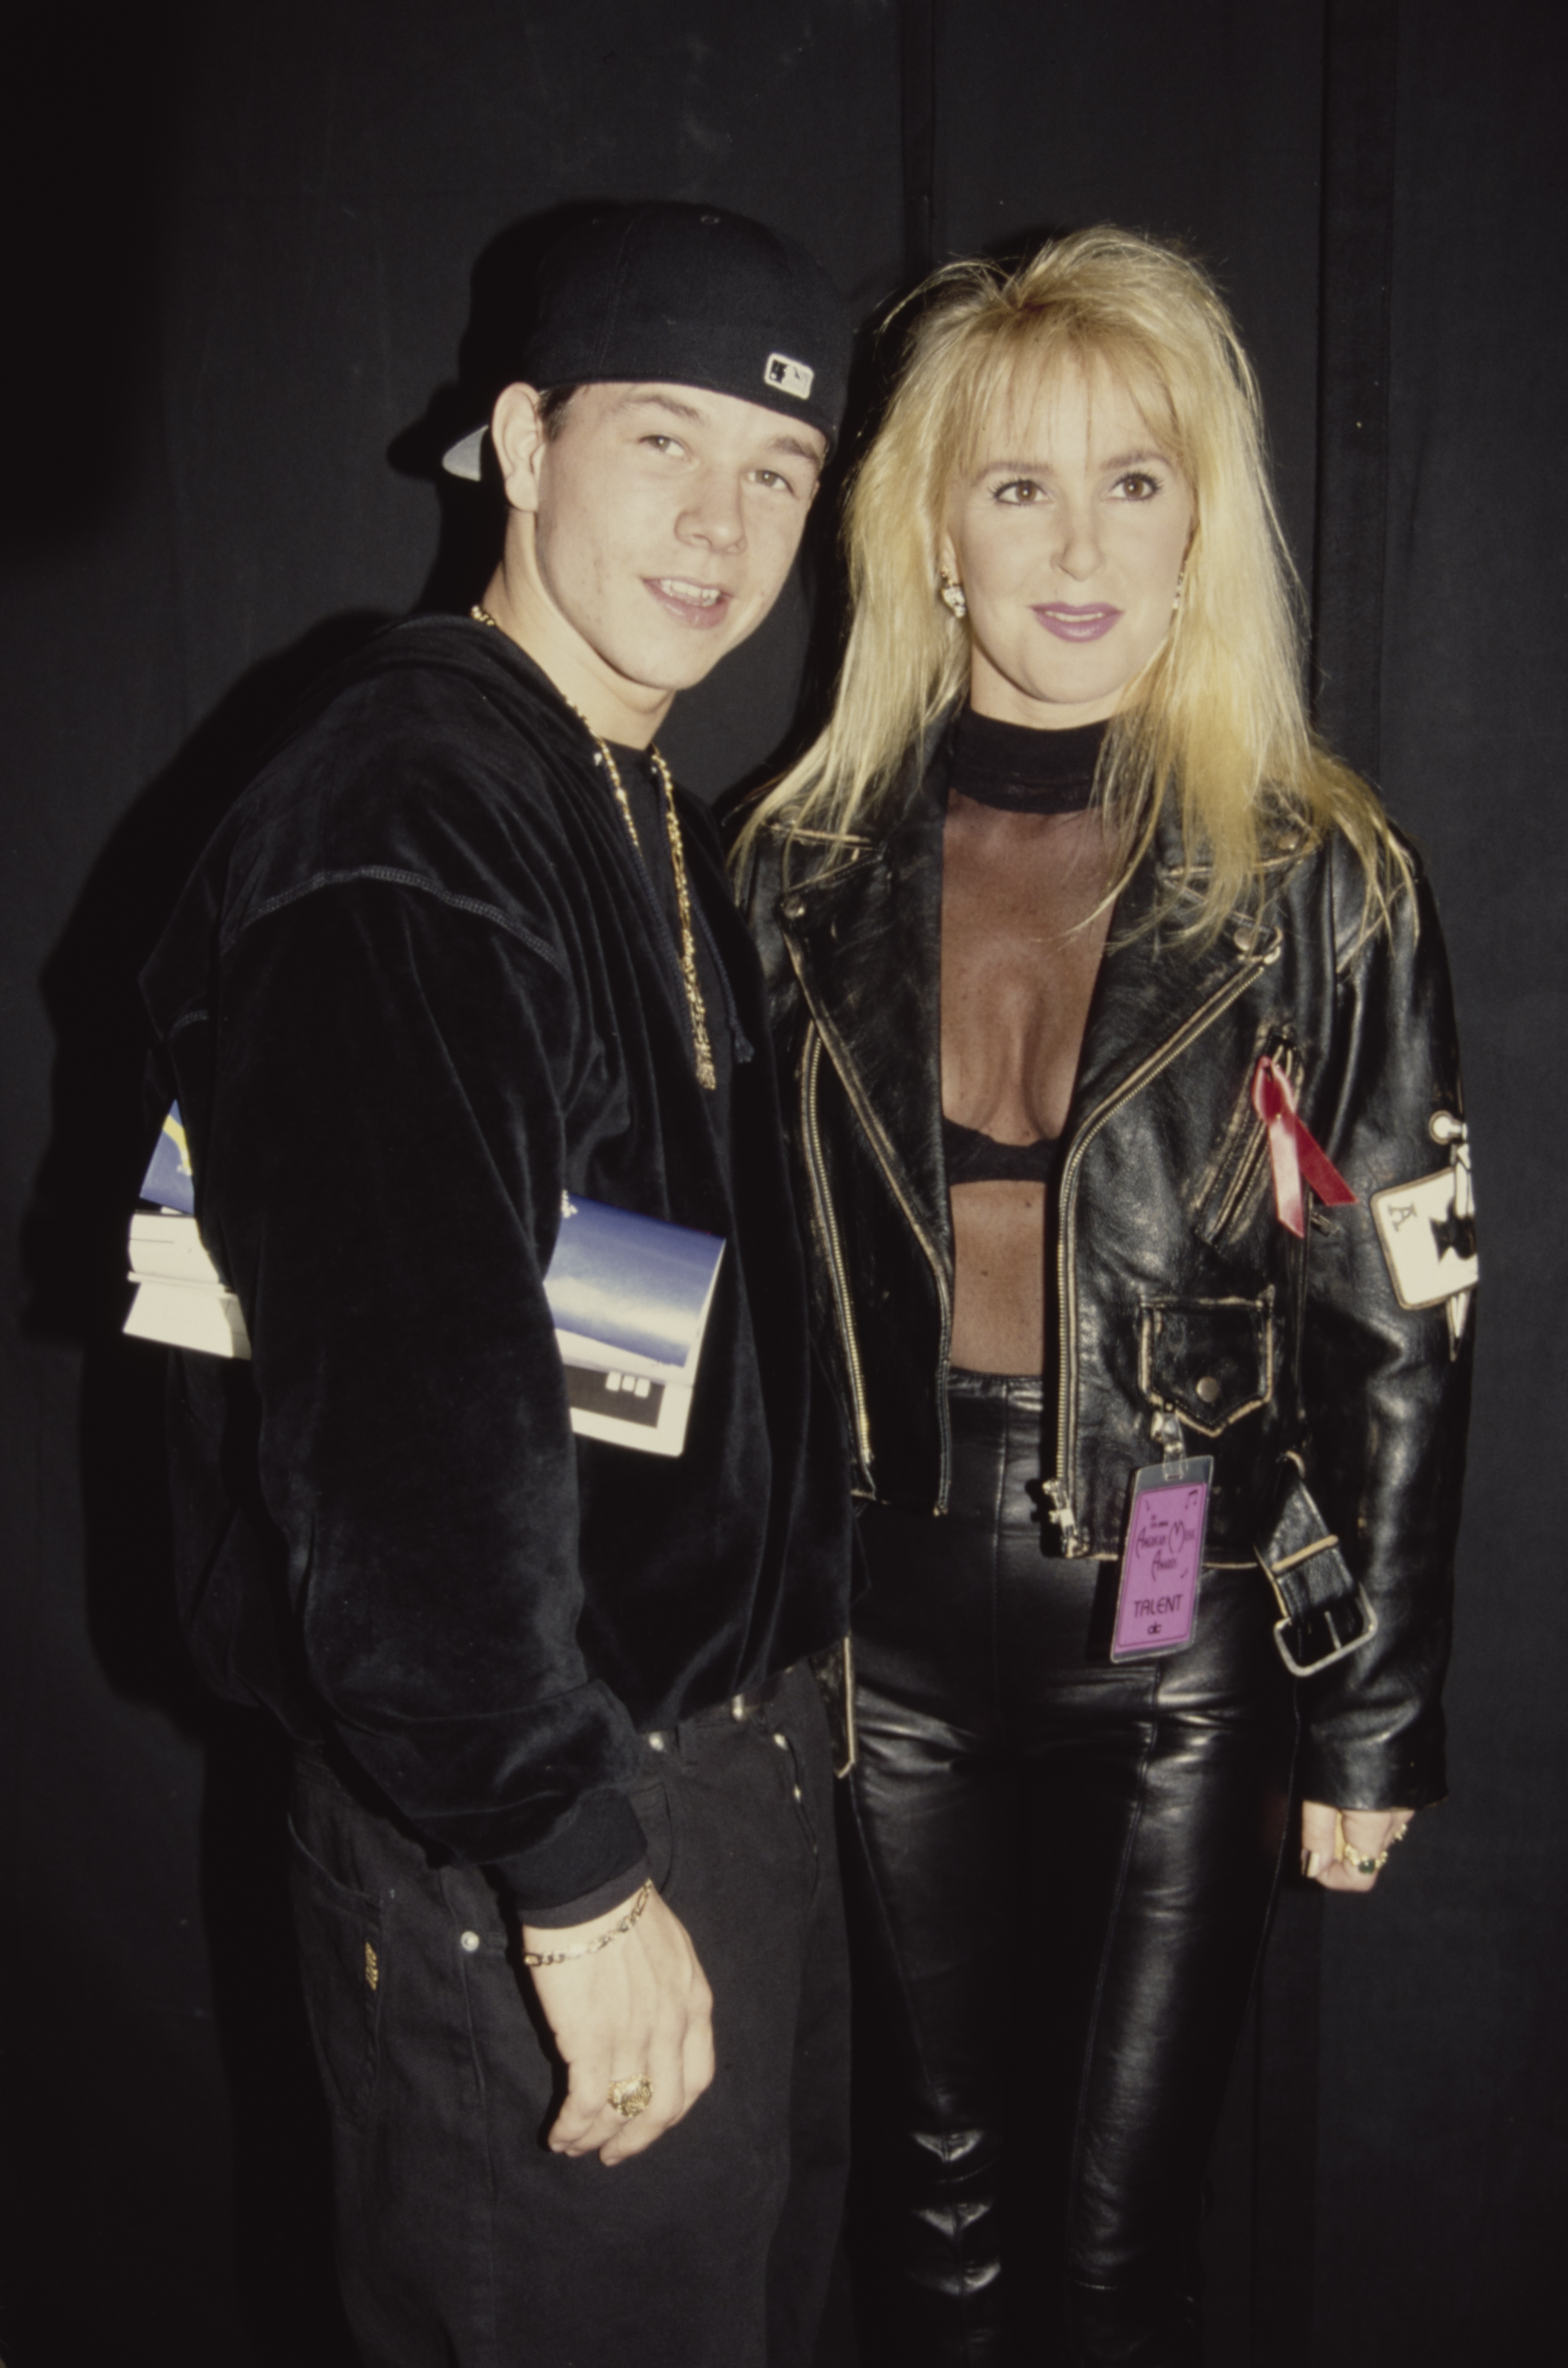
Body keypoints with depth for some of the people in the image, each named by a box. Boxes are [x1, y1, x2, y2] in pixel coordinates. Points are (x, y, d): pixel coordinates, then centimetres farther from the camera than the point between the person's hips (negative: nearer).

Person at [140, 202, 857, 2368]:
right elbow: (407, 1405, -28)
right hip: (517, 1816, -9)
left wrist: (760, 1711, 15)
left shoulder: (663, 824, 10)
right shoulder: (403, 830, -21)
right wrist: (575, 1869, -25)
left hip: (735, 1752, 9)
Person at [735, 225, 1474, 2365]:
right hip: (903, 1620, 3)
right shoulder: (813, 862, 0)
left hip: (1189, 1631, -2)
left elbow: (1403, 1330, -5)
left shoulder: (1321, 881, -7)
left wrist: (1378, 1721, -3)